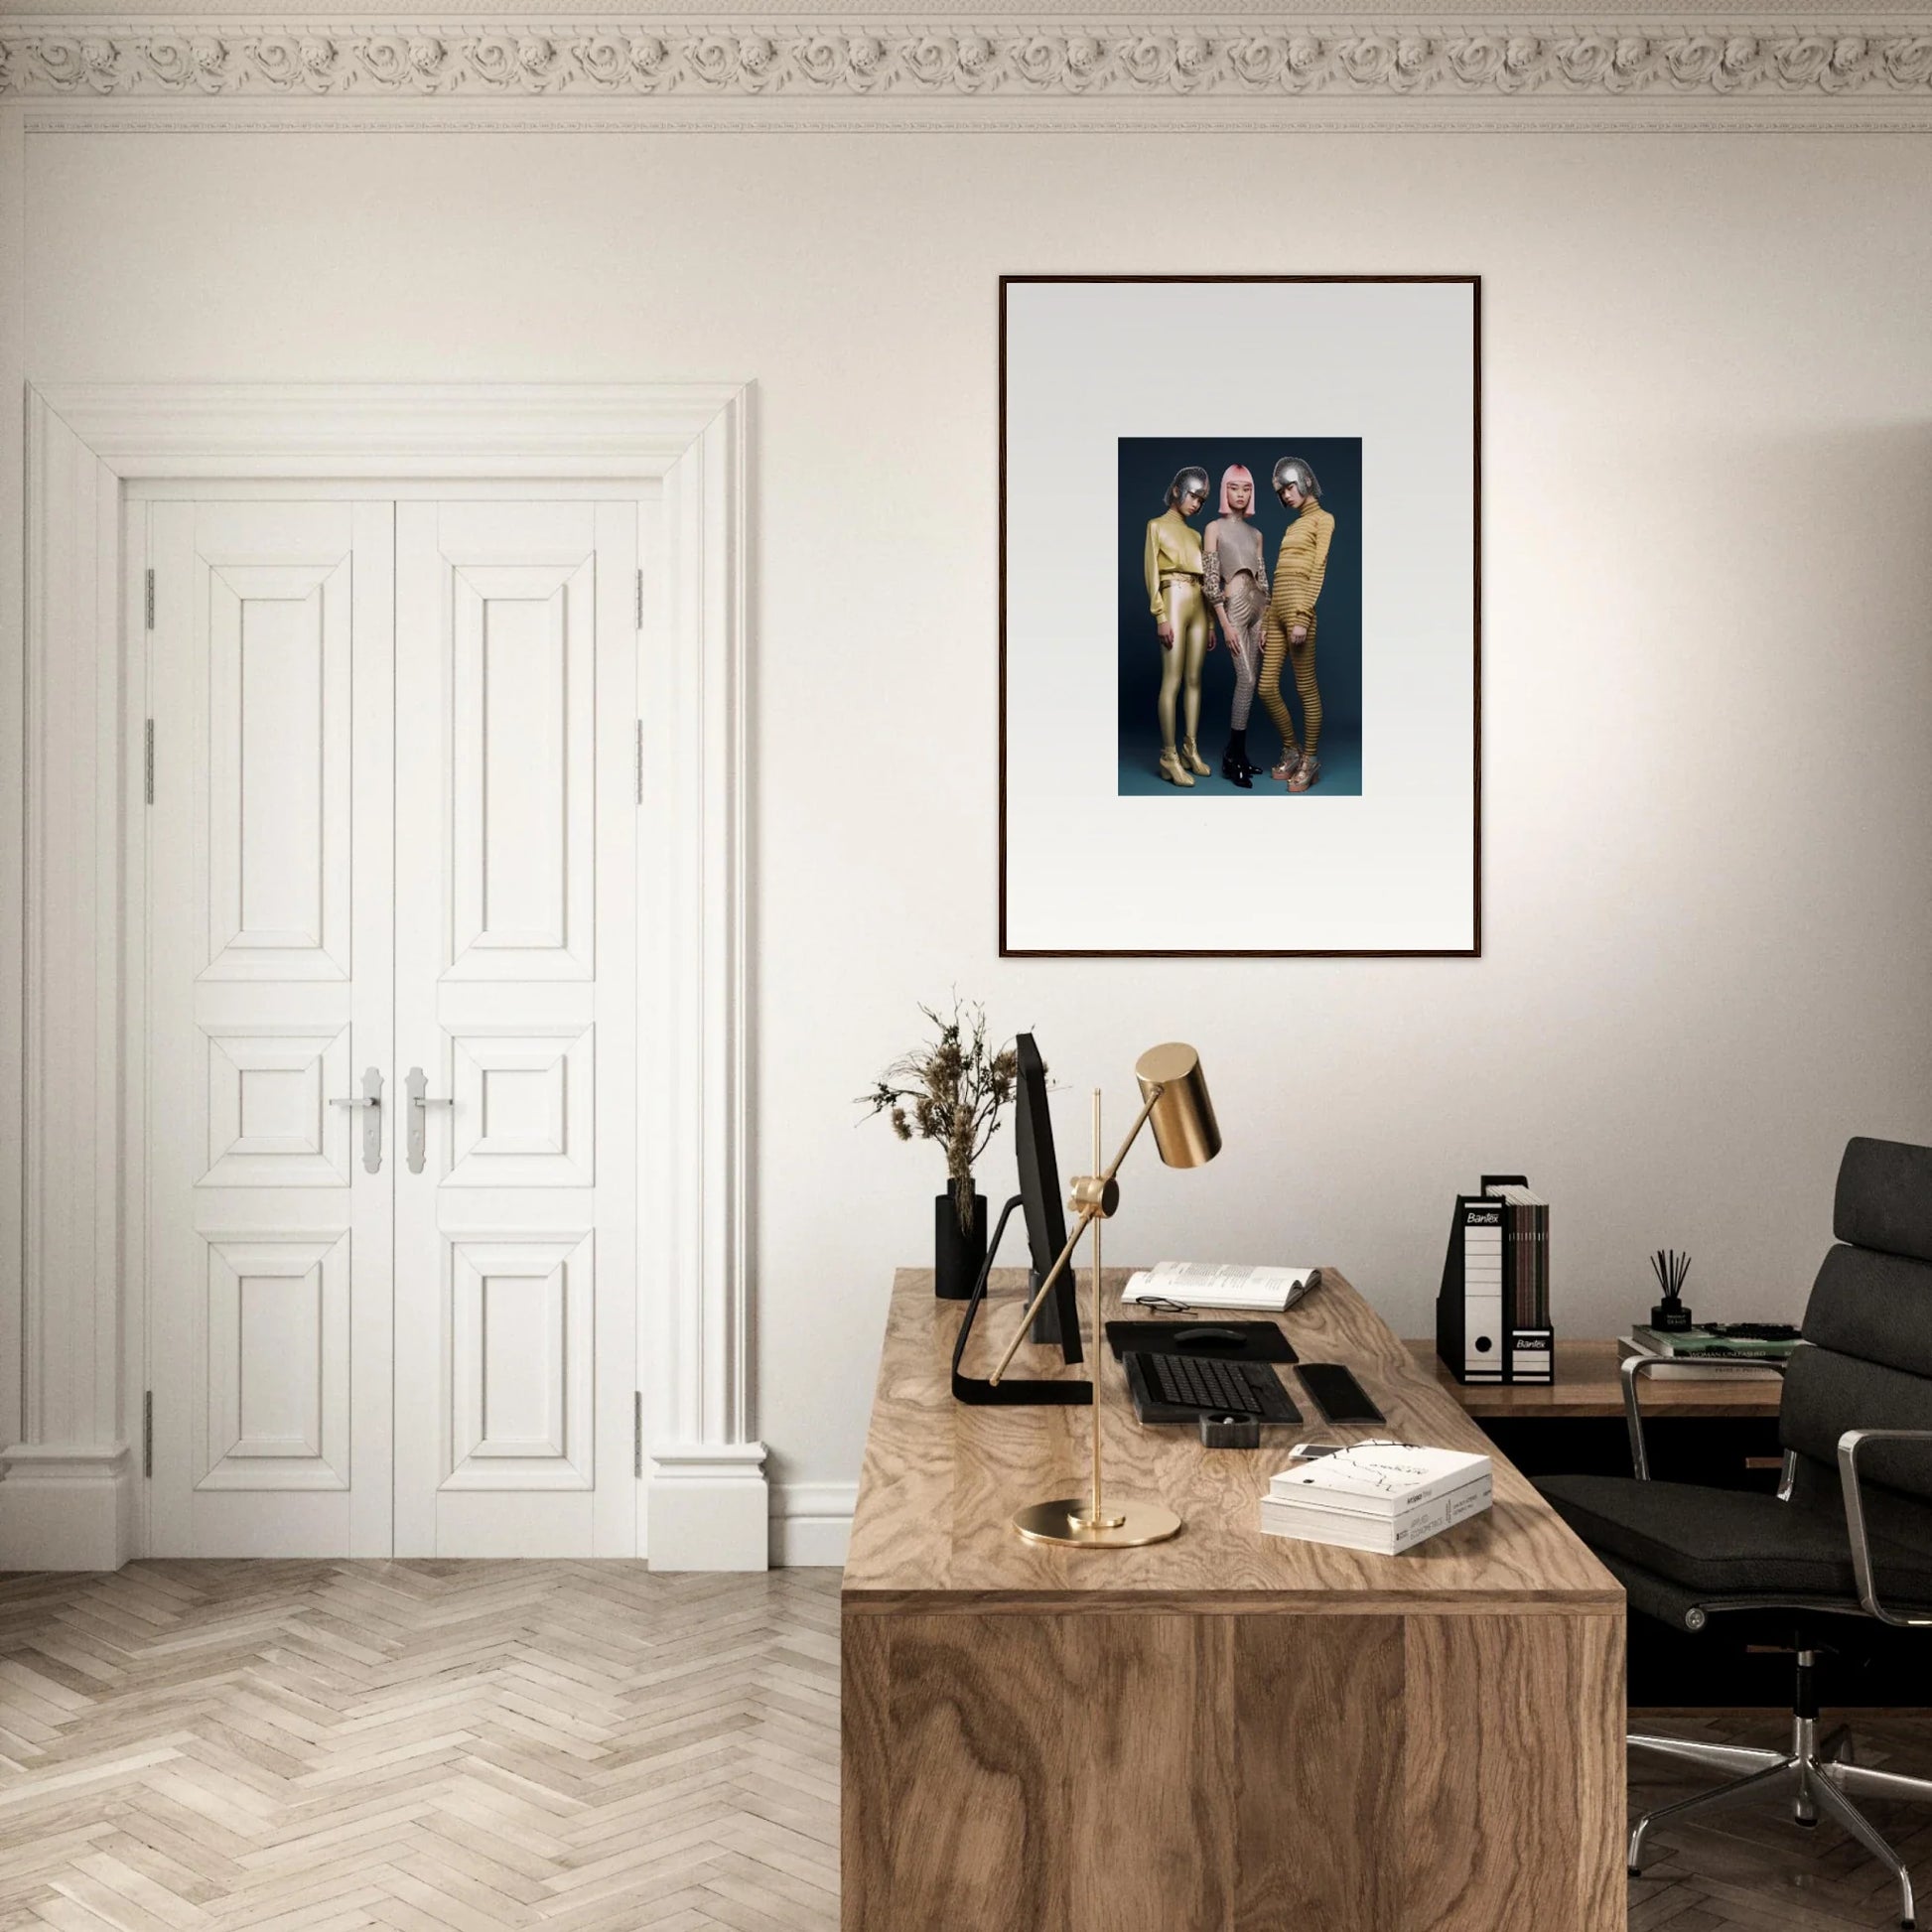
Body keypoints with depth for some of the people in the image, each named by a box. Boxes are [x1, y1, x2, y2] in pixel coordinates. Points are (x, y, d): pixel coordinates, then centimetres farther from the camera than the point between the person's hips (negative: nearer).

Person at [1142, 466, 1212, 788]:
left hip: (1199, 607, 7)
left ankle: (1190, 749, 10)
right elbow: (1152, 574, -5)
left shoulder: (1195, 534, 19)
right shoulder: (1158, 526, 2)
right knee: (1172, 681, -10)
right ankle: (1169, 756, -12)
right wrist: (1160, 617, -14)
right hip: (1174, 602, -6)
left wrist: (1210, 622, 12)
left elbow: (1203, 577, 17)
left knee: (1194, 680, 6)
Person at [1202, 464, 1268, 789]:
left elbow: (1263, 578, 14)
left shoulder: (1255, 533, 15)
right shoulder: (1214, 528, -1)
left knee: (1249, 681, 5)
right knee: (1247, 680, -15)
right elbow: (1210, 580, -6)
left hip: (1257, 607, 6)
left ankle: (1237, 754, 10)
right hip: (1234, 607, -6)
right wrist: (1225, 624, -13)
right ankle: (1234, 756, -12)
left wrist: (1266, 621, 6)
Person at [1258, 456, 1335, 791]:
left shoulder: (1323, 519, 1)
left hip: (1299, 607, -8)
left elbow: (1318, 570, -9)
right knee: (1267, 688, 5)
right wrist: (1266, 622, 15)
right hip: (1276, 610, 8)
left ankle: (1309, 760, 4)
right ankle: (1291, 750, 19)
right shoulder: (1292, 526, 24)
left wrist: (1302, 618, -18)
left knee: (1306, 688, -3)